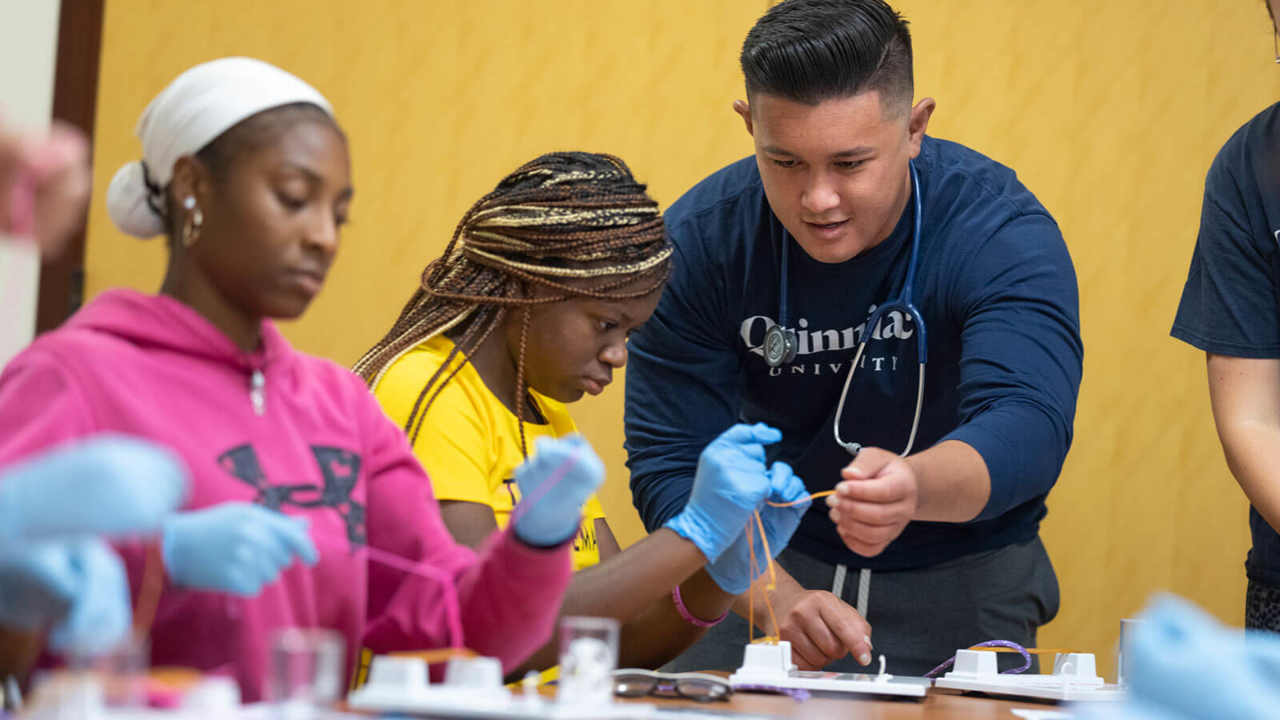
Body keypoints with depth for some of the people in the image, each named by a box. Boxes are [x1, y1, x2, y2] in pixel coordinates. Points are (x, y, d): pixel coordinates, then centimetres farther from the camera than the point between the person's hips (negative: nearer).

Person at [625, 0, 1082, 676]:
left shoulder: (1001, 233, -18)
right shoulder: (699, 239, -12)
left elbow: (1027, 426, -32)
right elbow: (670, 468, -13)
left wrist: (913, 488, -55)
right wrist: (779, 601, -31)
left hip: (960, 575, 0)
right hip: (768, 566, 0)